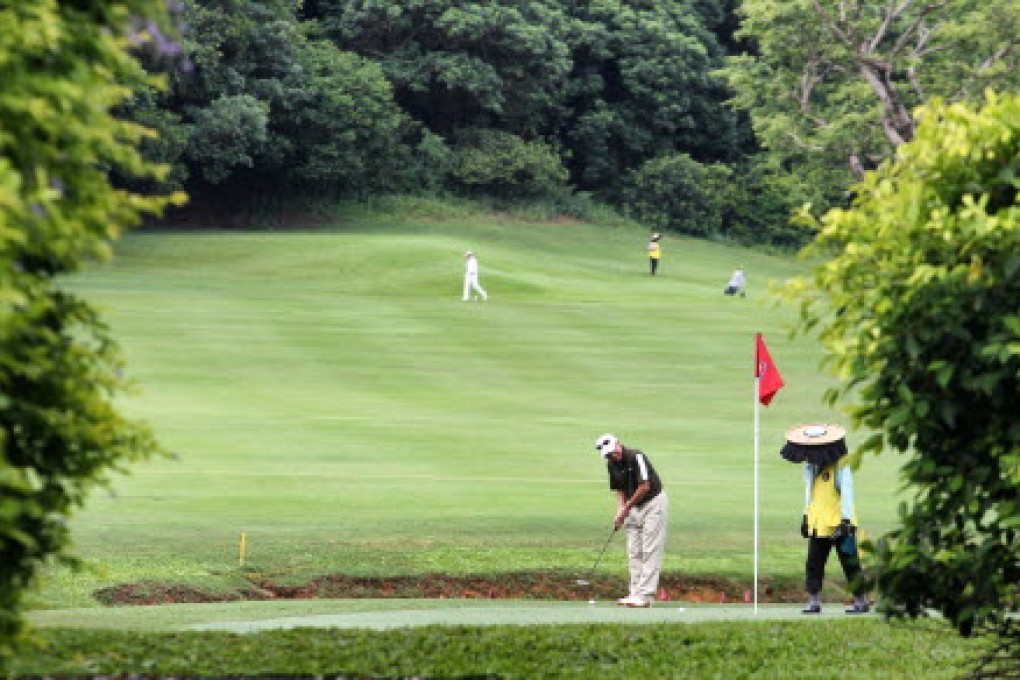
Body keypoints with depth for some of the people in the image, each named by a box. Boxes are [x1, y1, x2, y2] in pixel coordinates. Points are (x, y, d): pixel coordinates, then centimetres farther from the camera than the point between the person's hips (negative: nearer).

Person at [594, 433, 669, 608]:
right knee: (634, 553, 6)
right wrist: (620, 511, -4)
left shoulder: (636, 457, -21)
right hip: (634, 508, 8)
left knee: (650, 551, -10)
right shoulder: (612, 465, 2)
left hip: (654, 503, -8)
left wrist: (626, 508, -15)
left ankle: (645, 595, -13)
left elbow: (645, 487, -23)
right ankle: (635, 594, 9)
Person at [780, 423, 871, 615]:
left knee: (850, 564, 0)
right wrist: (806, 516, 20)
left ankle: (862, 601, 8)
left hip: (839, 523, -7)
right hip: (818, 524, 7)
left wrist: (846, 521, -21)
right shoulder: (810, 465, 9)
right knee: (814, 563, 5)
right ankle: (814, 601, 9)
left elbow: (847, 493, -16)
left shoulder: (840, 465, -13)